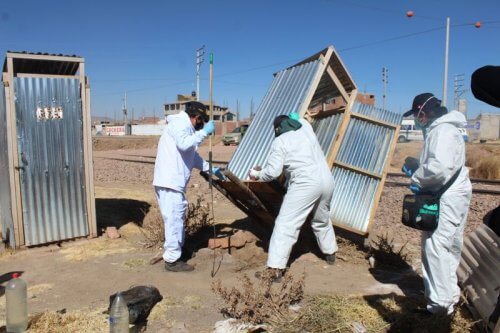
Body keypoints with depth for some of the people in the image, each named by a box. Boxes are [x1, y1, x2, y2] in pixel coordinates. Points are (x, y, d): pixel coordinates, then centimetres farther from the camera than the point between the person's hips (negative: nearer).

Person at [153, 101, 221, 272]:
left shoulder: (185, 126, 22)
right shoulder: (179, 123, -8)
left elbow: (192, 154, 30)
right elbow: (184, 144, -28)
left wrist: (209, 168, 30)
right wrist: (204, 132, -19)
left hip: (175, 181, 11)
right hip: (169, 182, -11)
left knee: (178, 217, 20)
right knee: (174, 219, -5)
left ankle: (177, 250, 34)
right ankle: (172, 260, 4)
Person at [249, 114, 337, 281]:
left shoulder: (280, 142, -2)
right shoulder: (306, 128, 15)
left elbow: (272, 171, -7)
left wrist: (257, 174, 10)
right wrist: (293, 116, 61)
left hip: (305, 184, -7)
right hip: (326, 181, 7)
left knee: (285, 225, -6)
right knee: (322, 220, 30)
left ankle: (275, 269, -11)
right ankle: (330, 253, 47)